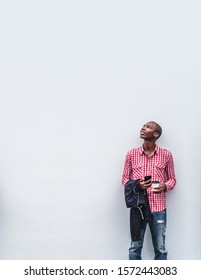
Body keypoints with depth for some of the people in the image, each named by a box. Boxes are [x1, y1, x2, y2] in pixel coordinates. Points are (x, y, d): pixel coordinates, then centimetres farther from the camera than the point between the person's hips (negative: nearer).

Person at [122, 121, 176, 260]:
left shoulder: (166, 155, 1)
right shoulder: (132, 154, 2)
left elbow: (172, 179, 8)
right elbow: (125, 178, 7)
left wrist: (165, 186, -15)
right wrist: (136, 185, -15)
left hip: (158, 208, 0)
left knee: (160, 248, 9)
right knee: (135, 247, 7)